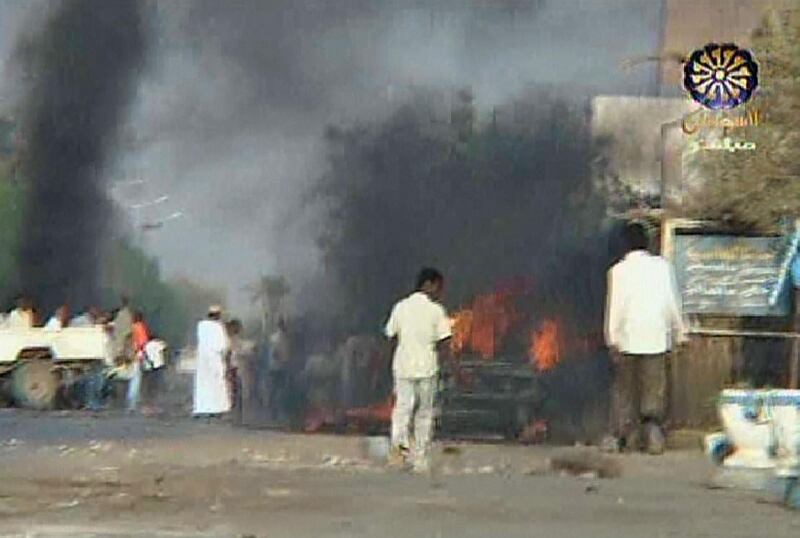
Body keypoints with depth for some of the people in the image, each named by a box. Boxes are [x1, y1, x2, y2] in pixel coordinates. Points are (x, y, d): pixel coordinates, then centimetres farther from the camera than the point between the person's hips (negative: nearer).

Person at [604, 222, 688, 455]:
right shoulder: (662, 266, -1)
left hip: (628, 338, -1)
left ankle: (622, 435, 12)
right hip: (656, 337, 1)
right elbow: (673, 302, 3)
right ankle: (653, 421, -15)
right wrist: (678, 331, 12)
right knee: (654, 386, 6)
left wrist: (612, 337, -3)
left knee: (625, 388, 9)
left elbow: (616, 306, -8)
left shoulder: (619, 270, -6)